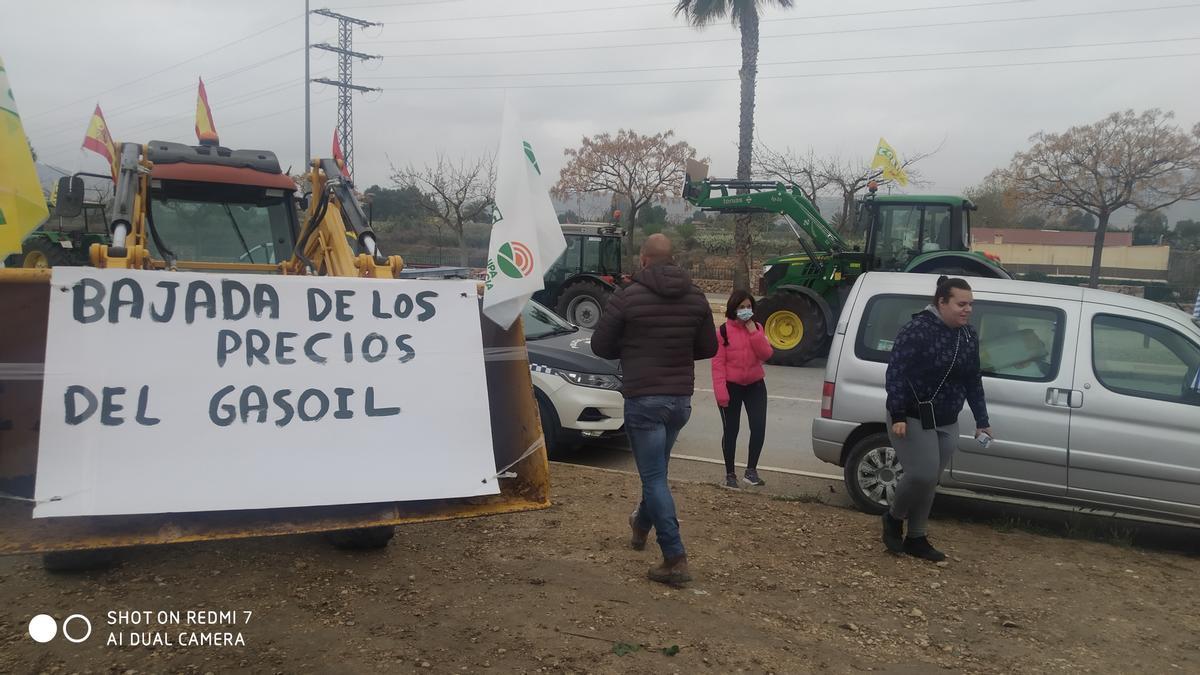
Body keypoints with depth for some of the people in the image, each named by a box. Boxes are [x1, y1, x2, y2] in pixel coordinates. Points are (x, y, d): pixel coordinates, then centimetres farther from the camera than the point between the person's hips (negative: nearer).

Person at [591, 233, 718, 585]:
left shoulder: (627, 297, -13)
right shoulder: (696, 297, 2)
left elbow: (600, 345, -6)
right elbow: (708, 347, 8)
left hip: (643, 399, -5)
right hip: (681, 398, 6)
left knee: (655, 477, -1)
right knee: (656, 468, 25)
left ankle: (676, 559, -4)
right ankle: (642, 525, 46)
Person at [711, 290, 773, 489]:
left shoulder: (757, 328, 5)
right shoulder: (723, 331, -8)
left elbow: (766, 354, -9)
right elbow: (718, 363, -11)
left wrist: (753, 331, -16)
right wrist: (721, 392, -17)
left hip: (755, 385, 3)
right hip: (731, 386, -3)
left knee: (759, 427, -6)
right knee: (731, 431, 5)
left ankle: (751, 471, 8)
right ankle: (730, 474, 18)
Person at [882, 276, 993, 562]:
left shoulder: (969, 336, 7)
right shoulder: (918, 330, -17)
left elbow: (973, 381, 15)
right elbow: (896, 373, -20)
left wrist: (981, 421, 14)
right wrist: (898, 416, -25)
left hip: (946, 422, 7)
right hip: (913, 419, -7)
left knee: (929, 482, 10)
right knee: (922, 475, -13)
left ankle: (916, 538, 22)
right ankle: (894, 517, 14)